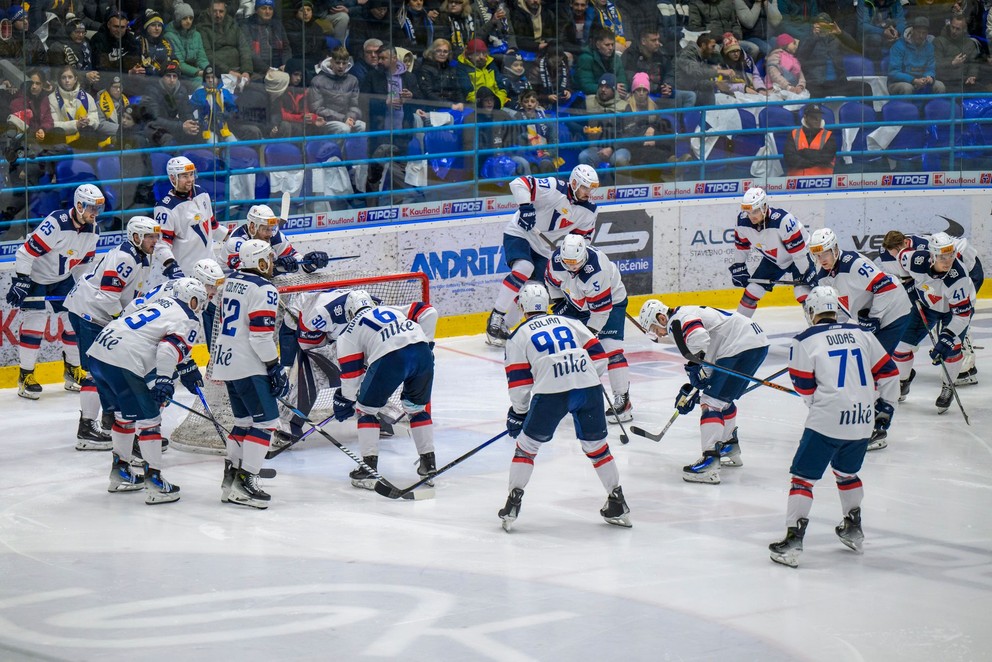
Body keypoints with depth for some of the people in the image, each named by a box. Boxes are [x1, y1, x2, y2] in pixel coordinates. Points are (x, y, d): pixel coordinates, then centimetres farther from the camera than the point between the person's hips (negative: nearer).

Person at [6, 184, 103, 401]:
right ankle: (26, 376, -3)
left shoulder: (93, 230, -6)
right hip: (35, 277, -7)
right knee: (35, 324, -12)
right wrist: (19, 282, -29)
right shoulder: (57, 223, -30)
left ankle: (74, 370, 17)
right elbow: (27, 251, -28)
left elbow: (84, 261, 10)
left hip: (63, 278, 7)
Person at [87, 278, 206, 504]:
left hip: (99, 351, 9)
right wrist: (163, 381, -21)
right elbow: (169, 349, -17)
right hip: (123, 364, -9)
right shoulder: (188, 322, -1)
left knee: (126, 414, 24)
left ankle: (120, 471, 33)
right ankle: (154, 481, -2)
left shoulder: (164, 304, 25)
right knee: (148, 419, -1)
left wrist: (187, 366, 41)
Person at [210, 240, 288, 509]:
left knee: (245, 420, 17)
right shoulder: (264, 289, -16)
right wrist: (275, 368, -12)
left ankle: (231, 477, 16)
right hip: (248, 366, -9)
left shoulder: (231, 281, 11)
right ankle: (244, 483, -12)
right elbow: (261, 335, -21)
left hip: (225, 361, 9)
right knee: (266, 420, -6)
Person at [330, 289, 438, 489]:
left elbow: (351, 371, 20)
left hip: (390, 359, -4)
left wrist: (346, 401, 31)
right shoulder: (394, 310, 35)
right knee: (418, 407, 27)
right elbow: (428, 313, 22)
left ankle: (369, 468, 11)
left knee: (367, 409, 16)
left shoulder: (350, 332, 23)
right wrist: (426, 342, 29)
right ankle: (428, 462, 27)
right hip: (422, 353, 4)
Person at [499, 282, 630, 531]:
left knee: (527, 445, 13)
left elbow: (519, 382, 9)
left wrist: (518, 413, 22)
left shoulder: (518, 337, 14)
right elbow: (598, 357, 16)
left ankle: (513, 505, 9)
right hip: (589, 387, 3)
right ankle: (618, 503, 20)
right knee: (596, 445, 18)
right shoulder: (570, 323, 23)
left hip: (551, 393, -3)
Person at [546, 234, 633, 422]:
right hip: (576, 301, 7)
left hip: (611, 300, -6)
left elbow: (601, 307, -32)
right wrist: (558, 302, -1)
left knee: (610, 348, -18)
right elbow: (552, 279, 3)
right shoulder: (557, 258, -21)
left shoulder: (596, 270, -38)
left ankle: (623, 401, -15)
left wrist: (590, 332, -28)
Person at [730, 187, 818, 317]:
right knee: (751, 292, 2)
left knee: (804, 294, -21)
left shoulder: (783, 220, -37)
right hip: (772, 260, 5)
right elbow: (742, 244, 2)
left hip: (797, 258, -5)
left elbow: (797, 249, -31)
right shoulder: (743, 221, -19)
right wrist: (739, 266, 7)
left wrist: (806, 273, -25)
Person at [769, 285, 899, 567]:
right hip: (862, 419, 5)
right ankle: (853, 530, 36)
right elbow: (888, 372, 11)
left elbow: (805, 386, -1)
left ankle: (793, 540, -8)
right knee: (846, 472, 27)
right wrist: (885, 406, 24)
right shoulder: (862, 335, 9)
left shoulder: (805, 341, -4)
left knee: (804, 477, 0)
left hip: (827, 420, -5)